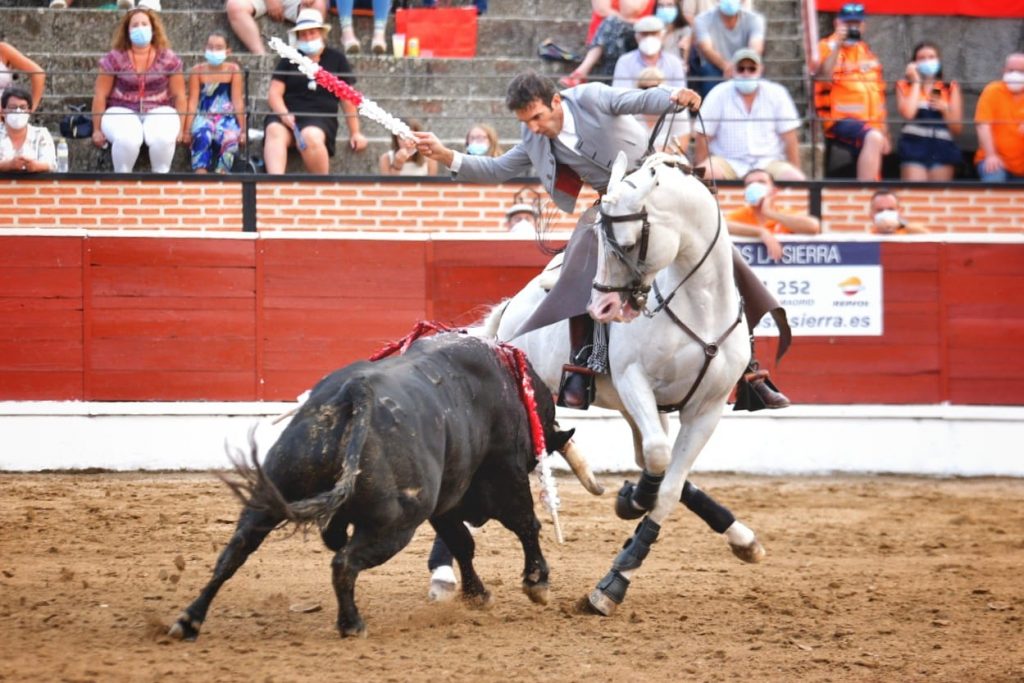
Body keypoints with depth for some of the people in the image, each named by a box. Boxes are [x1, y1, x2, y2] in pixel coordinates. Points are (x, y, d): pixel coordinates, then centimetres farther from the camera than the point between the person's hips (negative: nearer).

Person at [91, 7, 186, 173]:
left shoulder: (168, 59, 3)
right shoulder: (114, 59, 0)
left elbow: (179, 96, 8)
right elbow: (100, 95, 4)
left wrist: (180, 128, 3)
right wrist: (97, 129, 2)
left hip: (158, 113, 1)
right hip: (122, 113, -1)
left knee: (163, 137, -35)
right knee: (127, 138, -37)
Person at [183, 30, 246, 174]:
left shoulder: (233, 70, 3)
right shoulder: (198, 71, 4)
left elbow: (238, 101, 2)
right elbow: (193, 102, 2)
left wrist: (242, 129, 1)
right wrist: (187, 130, -4)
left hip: (226, 117, 0)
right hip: (203, 117, 0)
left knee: (230, 138, -35)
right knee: (202, 136, -36)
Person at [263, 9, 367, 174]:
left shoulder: (336, 59, 14)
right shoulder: (290, 59, 17)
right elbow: (274, 93, 9)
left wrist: (355, 133, 9)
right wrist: (284, 114, -12)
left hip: (321, 118, -2)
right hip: (289, 116, 2)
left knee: (310, 136, -38)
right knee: (274, 131, -34)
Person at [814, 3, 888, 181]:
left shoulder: (866, 52, 20)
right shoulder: (828, 48, 0)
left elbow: (877, 93, 24)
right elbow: (823, 78, -19)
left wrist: (884, 133, 21)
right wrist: (837, 45, -19)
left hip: (871, 124, 8)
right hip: (841, 120, -8)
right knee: (873, 138, -34)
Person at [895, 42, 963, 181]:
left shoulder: (950, 88, 15)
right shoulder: (905, 86, 12)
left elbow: (957, 128, 11)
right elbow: (908, 113, -10)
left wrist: (945, 109, -7)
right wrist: (916, 82, 1)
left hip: (942, 148, 2)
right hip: (914, 145, -2)